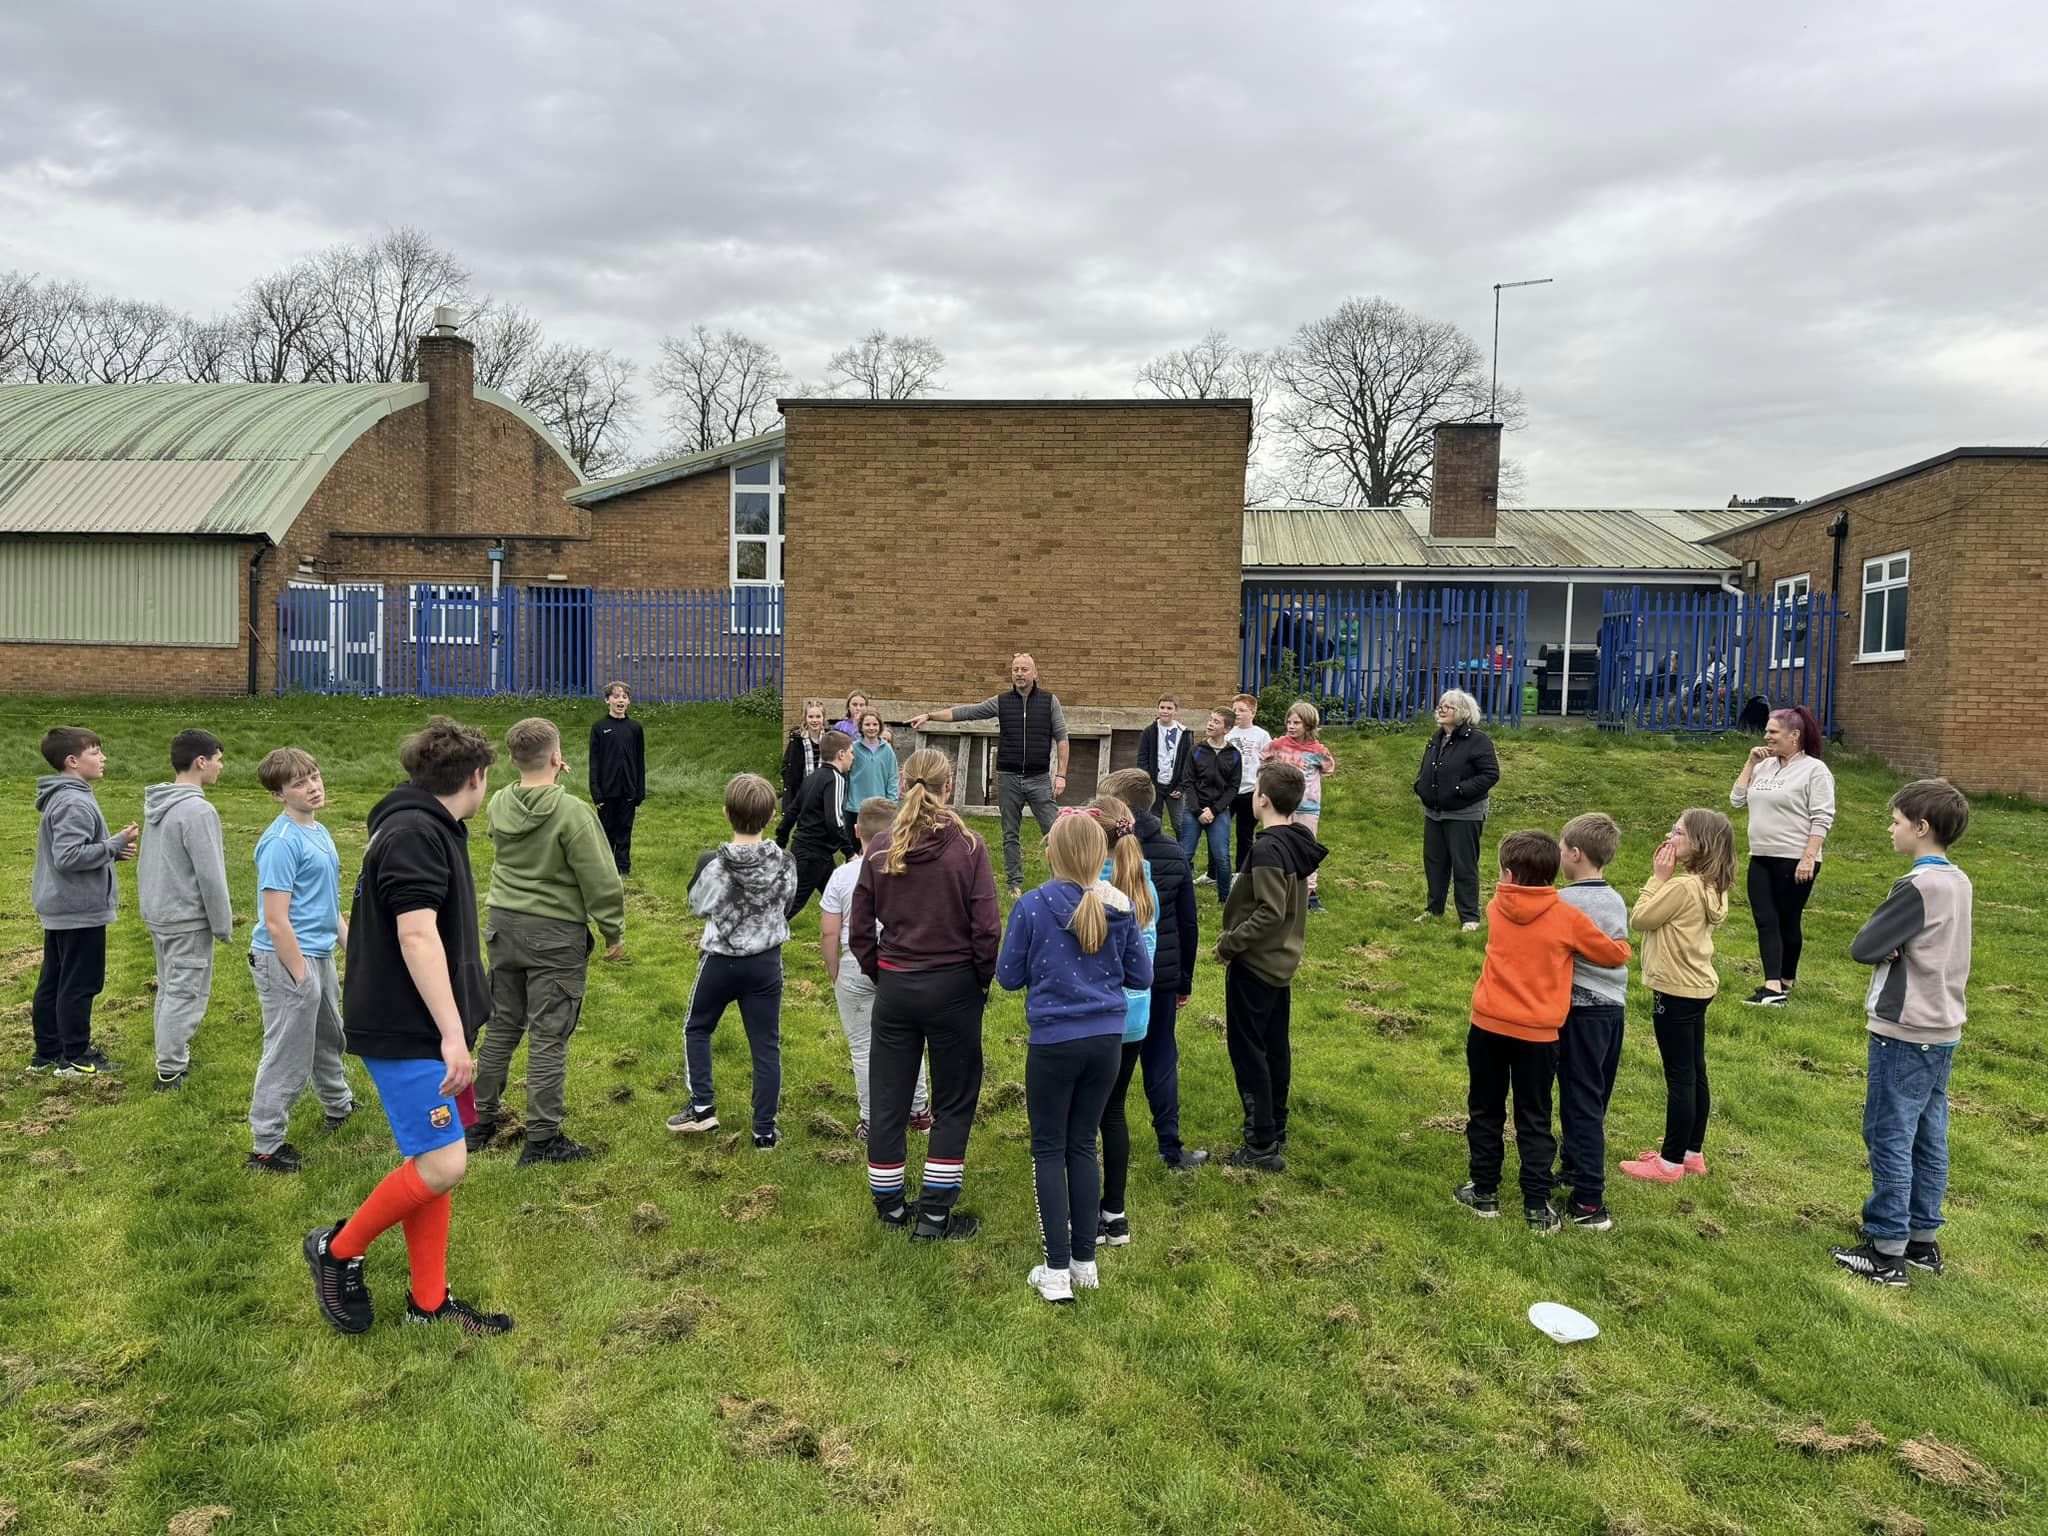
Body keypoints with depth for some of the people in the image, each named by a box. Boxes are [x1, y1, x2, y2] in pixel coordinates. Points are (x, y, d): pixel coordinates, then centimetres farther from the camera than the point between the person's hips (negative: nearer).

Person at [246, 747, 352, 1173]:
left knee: (328, 1037, 27)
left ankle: (338, 1105, 48)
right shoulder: (282, 842, -19)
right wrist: (301, 977, -19)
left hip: (319, 954, 10)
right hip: (287, 960, -10)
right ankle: (265, 1147, 11)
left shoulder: (319, 832, 10)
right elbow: (275, 920, -22)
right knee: (288, 1057, -1)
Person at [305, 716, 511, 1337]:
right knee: (442, 1165, -10)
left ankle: (429, 1302, 21)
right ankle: (339, 1249, 12)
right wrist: (452, 1033, -28)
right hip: (405, 1034, -10)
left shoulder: (431, 829, 15)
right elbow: (417, 936, -25)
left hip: (427, 1032, 10)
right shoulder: (415, 834, -17)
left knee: (431, 1162, 13)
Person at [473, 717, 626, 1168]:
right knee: (549, 1038, 1)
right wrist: (614, 932, -3)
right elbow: (601, 881, -15)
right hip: (555, 934, -6)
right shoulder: (572, 812, -19)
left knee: (501, 1027, 19)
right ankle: (542, 1140, 9)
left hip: (503, 926, 6)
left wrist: (550, 783, 11)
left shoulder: (499, 804, -2)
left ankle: (480, 1121, 30)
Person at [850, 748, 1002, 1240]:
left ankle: (891, 1205, 26)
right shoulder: (968, 847, -12)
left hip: (894, 986, 3)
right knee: (954, 1101, 11)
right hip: (953, 986, -3)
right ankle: (935, 1214, 14)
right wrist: (983, 982, 2)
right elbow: (987, 928, -13)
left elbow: (860, 930, 2)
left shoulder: (880, 850, -2)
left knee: (888, 1098, 14)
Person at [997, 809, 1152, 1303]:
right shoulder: (1118, 907, -4)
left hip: (1053, 1043, -3)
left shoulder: (1031, 907, -14)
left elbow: (1008, 977, -5)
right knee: (1082, 1145, 16)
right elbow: (1141, 977, 5)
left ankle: (1057, 1270, 11)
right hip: (1106, 1040, 4)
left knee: (1049, 1150, 10)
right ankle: (1085, 1262, 23)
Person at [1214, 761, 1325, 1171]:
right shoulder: (1299, 843, 6)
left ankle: (1261, 1145, 2)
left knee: (1247, 1050, -1)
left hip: (1254, 965, -9)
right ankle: (1276, 1130, 30)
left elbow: (1270, 912, -27)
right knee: (1275, 1047, 18)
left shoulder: (1267, 849, -23)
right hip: (1282, 961, 10)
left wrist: (1229, 942, -17)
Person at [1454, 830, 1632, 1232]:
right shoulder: (1568, 918, -9)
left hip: (1487, 1026, 2)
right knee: (1534, 1120, 10)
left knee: (1485, 1111, 16)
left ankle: (1484, 1191, 24)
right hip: (1537, 1035, -1)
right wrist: (1621, 944, 23)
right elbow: (1616, 954, 2)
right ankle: (1537, 1206, 11)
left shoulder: (1498, 907, -1)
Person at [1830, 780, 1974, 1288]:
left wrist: (1883, 941, 1)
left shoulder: (1917, 887, -20)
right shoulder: (1958, 882, 7)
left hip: (1904, 1035, -9)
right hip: (1942, 1030, 9)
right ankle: (1923, 1239, 24)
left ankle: (1887, 1252, 5)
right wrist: (1895, 941, -7)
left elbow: (1862, 948, -18)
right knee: (1928, 1140, 15)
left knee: (1889, 1139, -1)